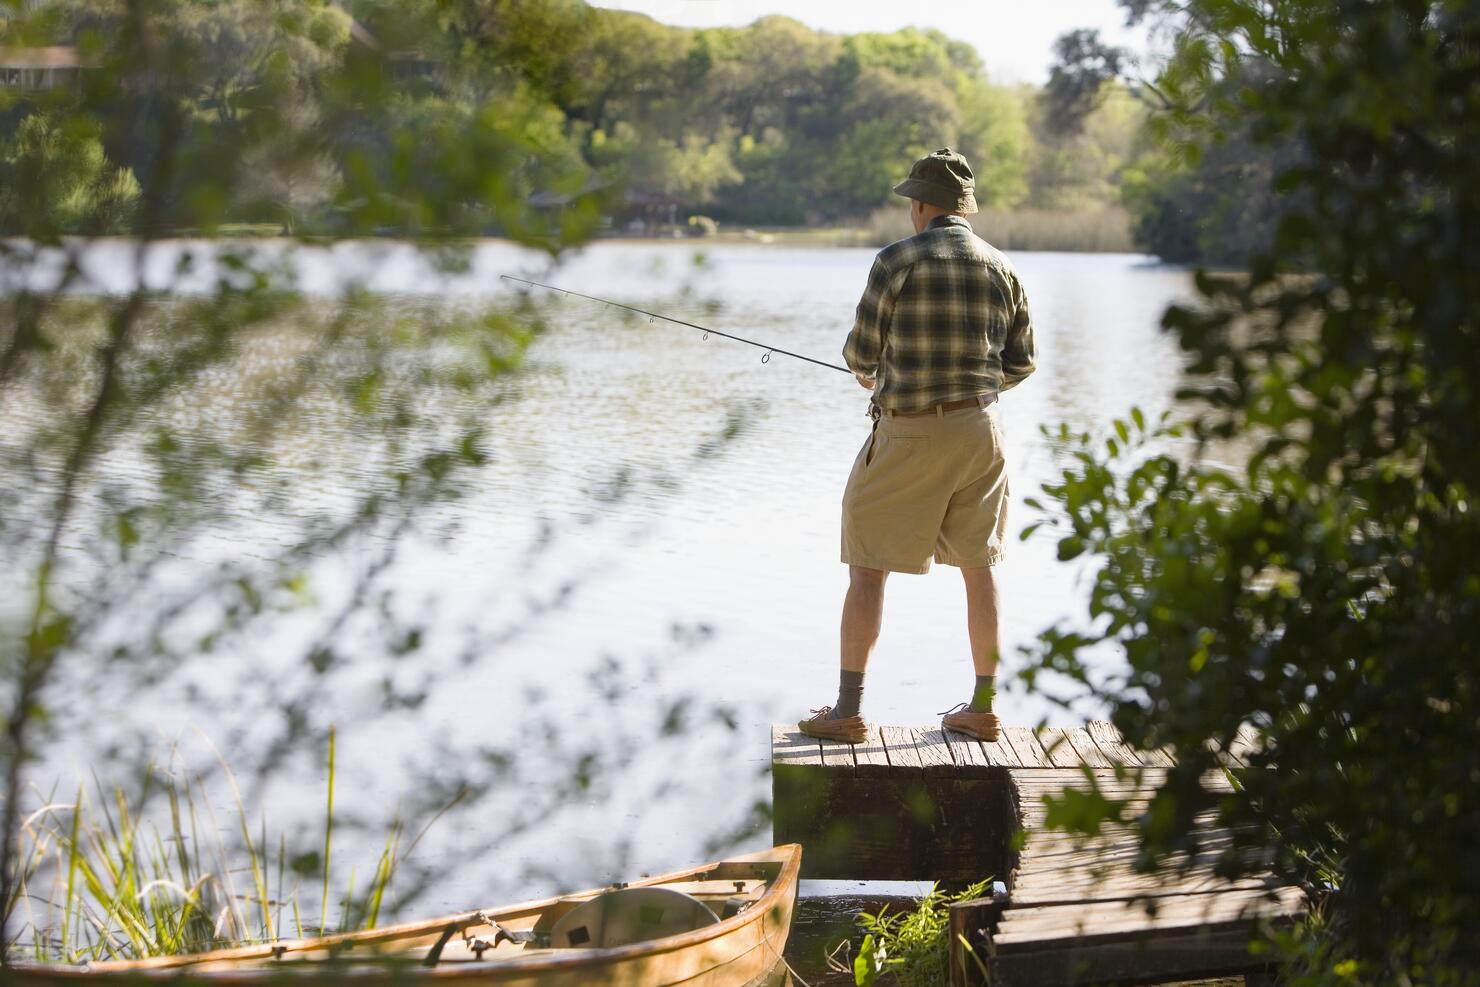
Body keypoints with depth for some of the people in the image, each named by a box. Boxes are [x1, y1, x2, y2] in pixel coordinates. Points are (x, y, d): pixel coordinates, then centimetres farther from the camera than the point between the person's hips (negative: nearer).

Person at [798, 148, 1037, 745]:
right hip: (979, 429, 5)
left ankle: (848, 710, 3)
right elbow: (1021, 363, 9)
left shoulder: (898, 261, -10)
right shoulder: (1000, 269, 4)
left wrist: (869, 376, 17)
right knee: (978, 567, 12)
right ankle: (982, 708, 17)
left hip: (908, 433, -5)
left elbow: (861, 352, -6)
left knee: (868, 568, 3)